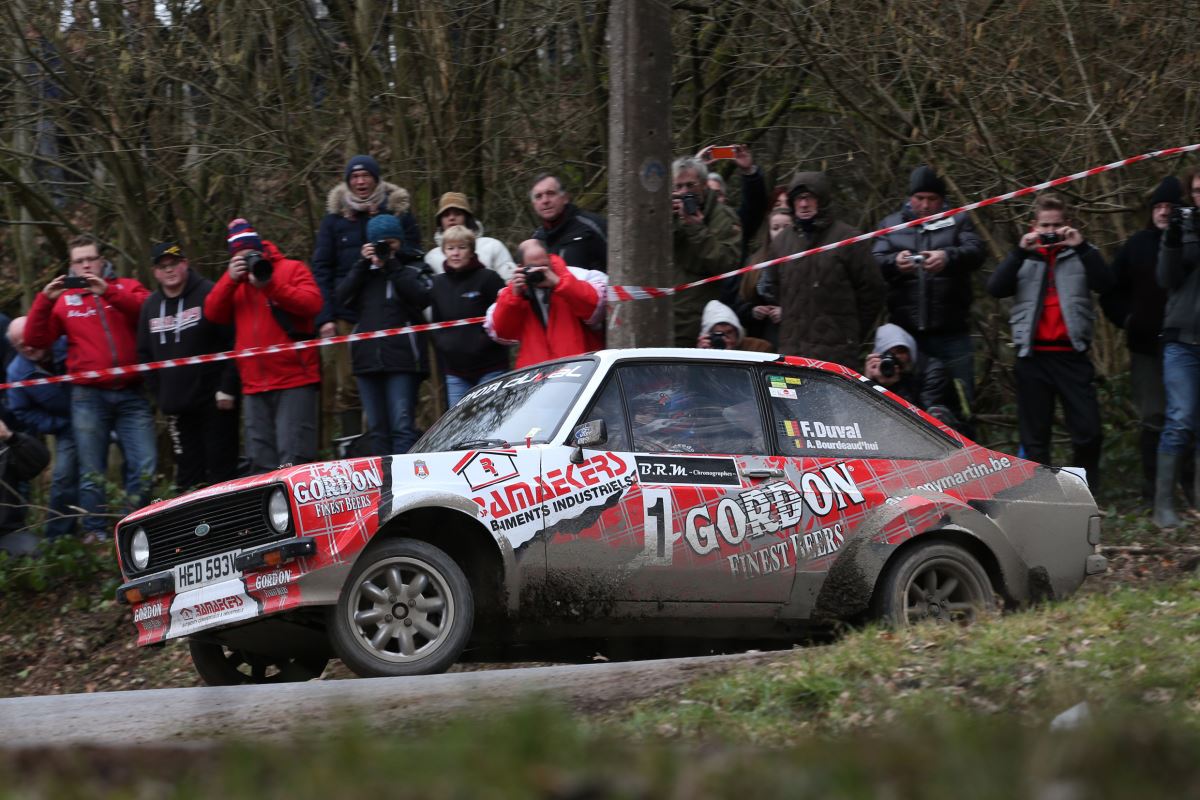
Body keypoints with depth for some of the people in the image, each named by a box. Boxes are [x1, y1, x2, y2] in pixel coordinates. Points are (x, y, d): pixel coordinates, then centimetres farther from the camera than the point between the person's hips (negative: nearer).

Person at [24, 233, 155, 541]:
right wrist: (44, 300, -10)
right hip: (88, 397, 0)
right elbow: (35, 339, 4)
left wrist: (107, 292, -21)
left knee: (145, 466, -6)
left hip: (131, 394, 0)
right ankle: (94, 533, 7)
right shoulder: (64, 299, 11)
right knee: (92, 472, 1)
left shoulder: (126, 288, 10)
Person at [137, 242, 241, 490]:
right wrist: (160, 394, 11)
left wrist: (227, 388, -14)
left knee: (222, 470, -5)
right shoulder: (150, 306, 14)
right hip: (176, 407, 6)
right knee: (187, 474, 7)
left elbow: (234, 341, -10)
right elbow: (144, 355, 21)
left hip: (215, 402, -6)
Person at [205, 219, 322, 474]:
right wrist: (231, 279, -7)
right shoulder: (235, 281, 17)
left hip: (294, 381, -5)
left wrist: (269, 284, -19)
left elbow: (312, 304, -12)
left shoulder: (292, 269, 4)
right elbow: (213, 314, 5)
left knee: (293, 460, -12)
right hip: (254, 387, 5)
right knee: (261, 462, 6)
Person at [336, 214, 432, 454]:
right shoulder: (364, 273, 20)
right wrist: (364, 264, -2)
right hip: (368, 359, 5)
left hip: (402, 360, -4)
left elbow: (421, 297, -10)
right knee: (378, 430, 6)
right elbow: (343, 297, 4)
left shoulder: (412, 272, 10)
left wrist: (392, 266, -8)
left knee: (402, 426, -12)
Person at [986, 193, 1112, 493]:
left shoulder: (1080, 255, 10)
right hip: (1032, 355, 1)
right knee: (1034, 437, 4)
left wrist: (1081, 246, -14)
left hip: (1072, 354, -1)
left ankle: (1088, 498, 8)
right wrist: (1021, 251, -11)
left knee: (1088, 431, -7)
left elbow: (1104, 283, -7)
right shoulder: (1024, 257, 13)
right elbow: (995, 288, -3)